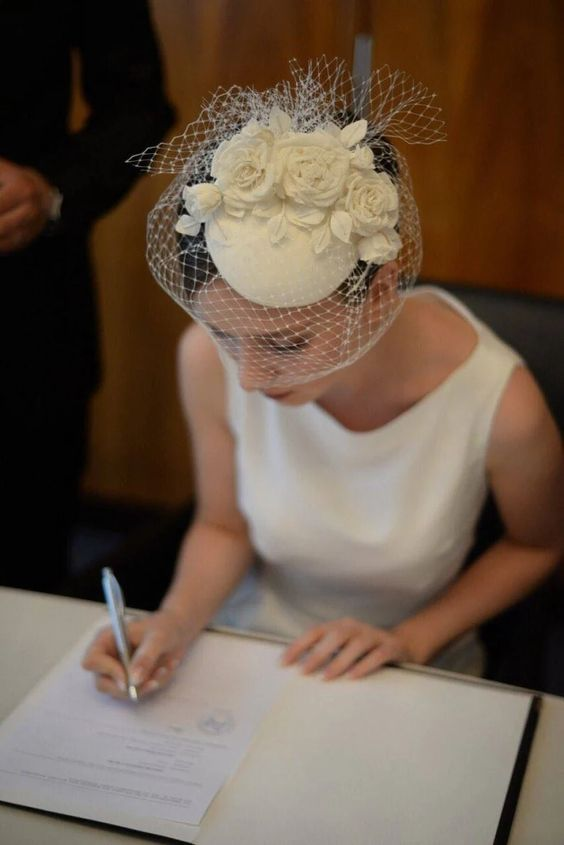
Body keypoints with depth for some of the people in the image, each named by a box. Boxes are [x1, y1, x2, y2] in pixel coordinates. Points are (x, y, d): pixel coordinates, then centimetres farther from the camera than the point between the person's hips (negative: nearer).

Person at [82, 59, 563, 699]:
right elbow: (223, 526, 0)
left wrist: (412, 639, -10)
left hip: (411, 687, 0)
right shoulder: (210, 359, -18)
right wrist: (177, 620, -17)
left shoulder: (497, 404, -25)